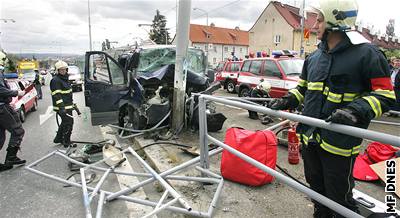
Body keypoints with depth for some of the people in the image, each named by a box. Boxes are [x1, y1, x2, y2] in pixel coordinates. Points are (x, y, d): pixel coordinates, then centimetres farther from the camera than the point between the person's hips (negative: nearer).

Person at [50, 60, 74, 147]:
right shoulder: (55, 80, -14)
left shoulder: (65, 78, 16)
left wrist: (72, 104, 27)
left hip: (68, 106, 10)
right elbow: (57, 95, -22)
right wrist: (61, 107, -30)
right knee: (68, 123, -5)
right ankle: (66, 142, 6)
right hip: (62, 107, -10)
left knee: (65, 122, 20)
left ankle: (58, 138, 35)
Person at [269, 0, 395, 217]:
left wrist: (355, 110, -27)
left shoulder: (366, 53, -10)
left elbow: (385, 94, -11)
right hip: (310, 138, 7)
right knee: (316, 188, 24)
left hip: (339, 142, -6)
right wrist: (286, 101, 2)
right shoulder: (314, 57, 10)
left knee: (339, 198, 7)